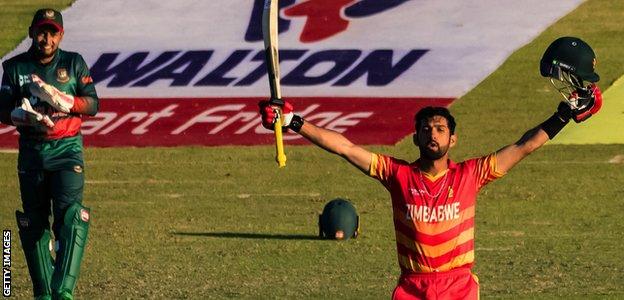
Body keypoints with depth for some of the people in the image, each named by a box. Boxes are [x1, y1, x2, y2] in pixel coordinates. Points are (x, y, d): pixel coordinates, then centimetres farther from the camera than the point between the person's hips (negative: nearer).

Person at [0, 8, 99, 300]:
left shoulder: (73, 63, 3)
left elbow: (92, 104, -1)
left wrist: (62, 100, -19)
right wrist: (24, 115, -21)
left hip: (67, 148, -2)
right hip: (31, 152, 2)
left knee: (70, 216, -19)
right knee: (33, 222, 5)